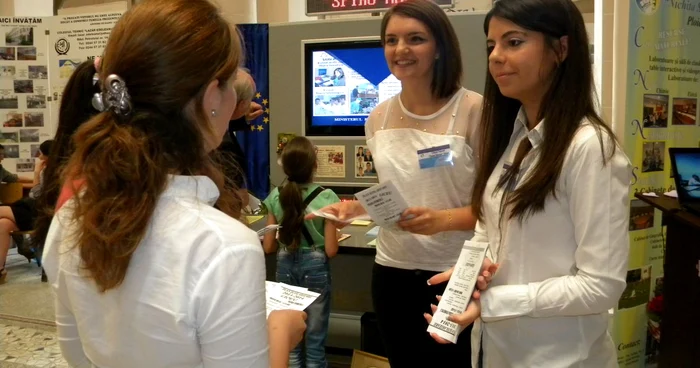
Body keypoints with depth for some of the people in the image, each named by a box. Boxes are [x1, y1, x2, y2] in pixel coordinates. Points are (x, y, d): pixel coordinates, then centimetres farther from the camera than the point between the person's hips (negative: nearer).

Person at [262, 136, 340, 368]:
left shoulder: (275, 197, -4)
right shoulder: (326, 198, -13)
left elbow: (268, 247, 0)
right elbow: (331, 251, -13)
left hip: (285, 267, 3)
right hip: (315, 267, -3)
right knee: (315, 340, 8)